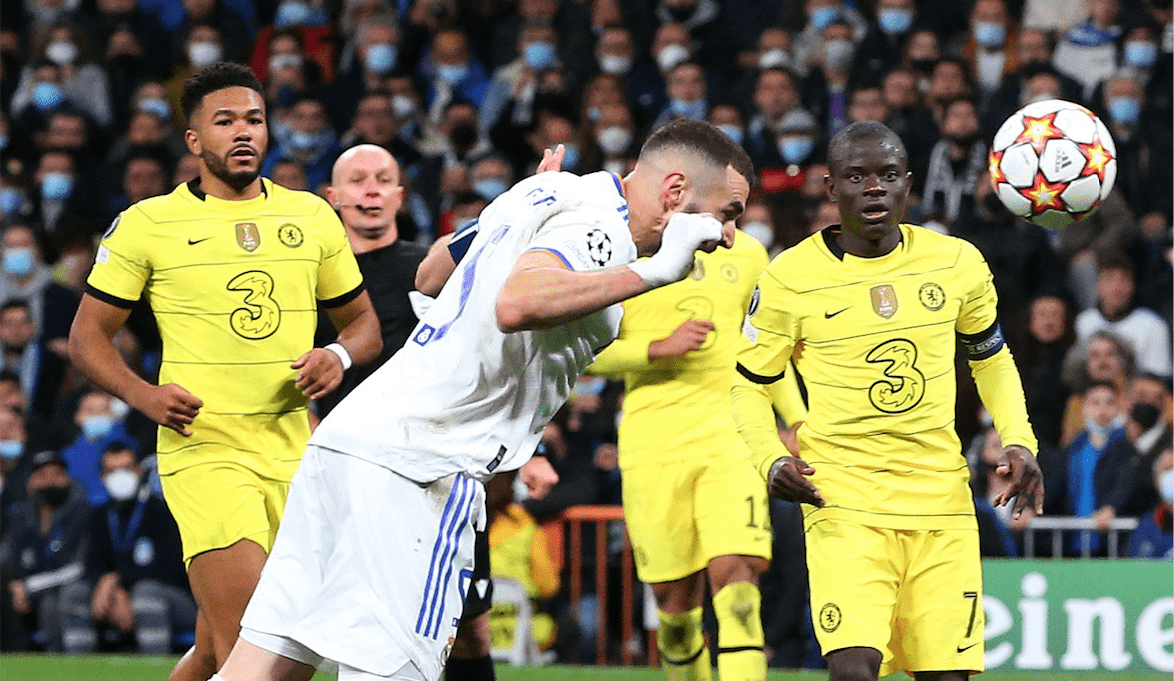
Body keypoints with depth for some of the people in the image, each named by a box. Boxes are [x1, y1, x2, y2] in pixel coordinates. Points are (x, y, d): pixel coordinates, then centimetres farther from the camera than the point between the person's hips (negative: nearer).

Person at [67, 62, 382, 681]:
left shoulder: (312, 217, 12)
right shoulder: (147, 224, 2)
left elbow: (362, 321, 21)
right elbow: (88, 335, 6)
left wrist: (340, 355, -3)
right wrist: (142, 394, -12)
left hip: (293, 451, 4)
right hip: (202, 450, -4)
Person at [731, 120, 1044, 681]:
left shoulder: (957, 263, 4)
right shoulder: (790, 279, -3)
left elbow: (991, 358, 21)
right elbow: (750, 383, 8)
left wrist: (1018, 441, 5)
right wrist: (770, 460, -10)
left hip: (942, 502, 3)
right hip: (843, 499, -3)